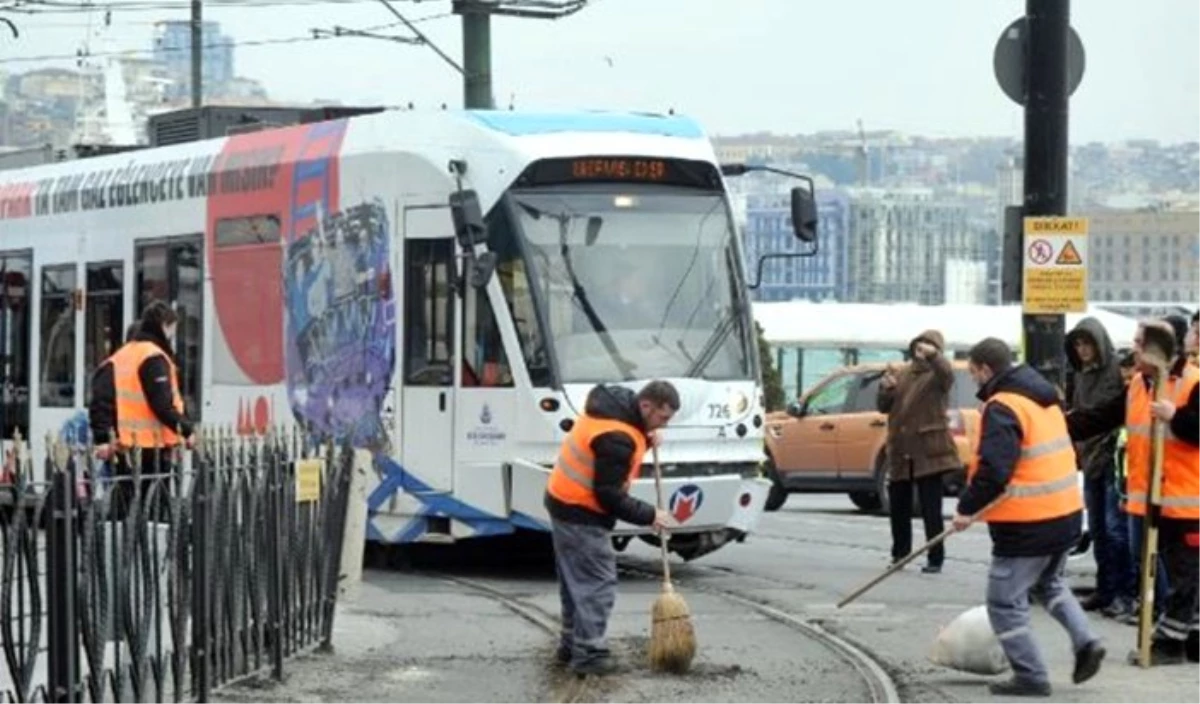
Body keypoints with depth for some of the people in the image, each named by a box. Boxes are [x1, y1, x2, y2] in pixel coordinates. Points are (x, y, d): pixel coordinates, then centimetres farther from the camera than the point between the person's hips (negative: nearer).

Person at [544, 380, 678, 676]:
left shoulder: (613, 405, 3)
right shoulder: (617, 438, -26)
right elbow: (609, 495, -24)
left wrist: (643, 443, 0)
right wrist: (649, 516, -16)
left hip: (565, 503, 10)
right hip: (582, 514, -10)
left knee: (576, 580, 17)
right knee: (598, 583, -7)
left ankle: (572, 645, 24)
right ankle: (588, 654, -8)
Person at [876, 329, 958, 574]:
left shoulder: (937, 375, -3)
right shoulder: (902, 374, 15)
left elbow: (946, 372, -29)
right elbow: (883, 407, 14)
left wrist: (933, 355, -51)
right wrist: (885, 389, -9)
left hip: (928, 452, -6)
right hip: (900, 452, 6)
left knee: (931, 509, -6)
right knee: (898, 506, 13)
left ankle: (936, 559, -2)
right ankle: (900, 554, 26)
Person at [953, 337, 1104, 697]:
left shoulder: (1002, 407, -16)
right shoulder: (1046, 399, 13)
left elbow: (993, 469, -25)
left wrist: (967, 508, -13)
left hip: (1027, 524, -9)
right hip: (1067, 513, 9)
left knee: (1005, 602, 3)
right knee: (1049, 583, 30)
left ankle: (1031, 676, 5)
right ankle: (1085, 641, 14)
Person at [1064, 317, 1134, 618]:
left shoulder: (1117, 371, -11)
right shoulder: (1080, 375, 13)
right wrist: (1075, 448, 12)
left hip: (1112, 459, -8)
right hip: (1089, 458, 8)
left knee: (1115, 528, -8)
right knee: (1098, 528, 12)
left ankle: (1125, 592, -3)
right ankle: (1105, 590, 20)